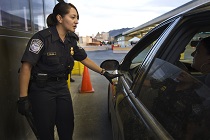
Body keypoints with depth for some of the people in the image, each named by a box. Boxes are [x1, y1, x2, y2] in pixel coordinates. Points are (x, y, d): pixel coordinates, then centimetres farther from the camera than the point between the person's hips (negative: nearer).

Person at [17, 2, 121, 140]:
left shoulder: (71, 40, 2)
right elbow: (26, 67, -18)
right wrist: (23, 98, -20)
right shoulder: (42, 38, -17)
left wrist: (105, 73, 9)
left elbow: (85, 59, 12)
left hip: (62, 87, 6)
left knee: (67, 128, 13)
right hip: (42, 89, -5)